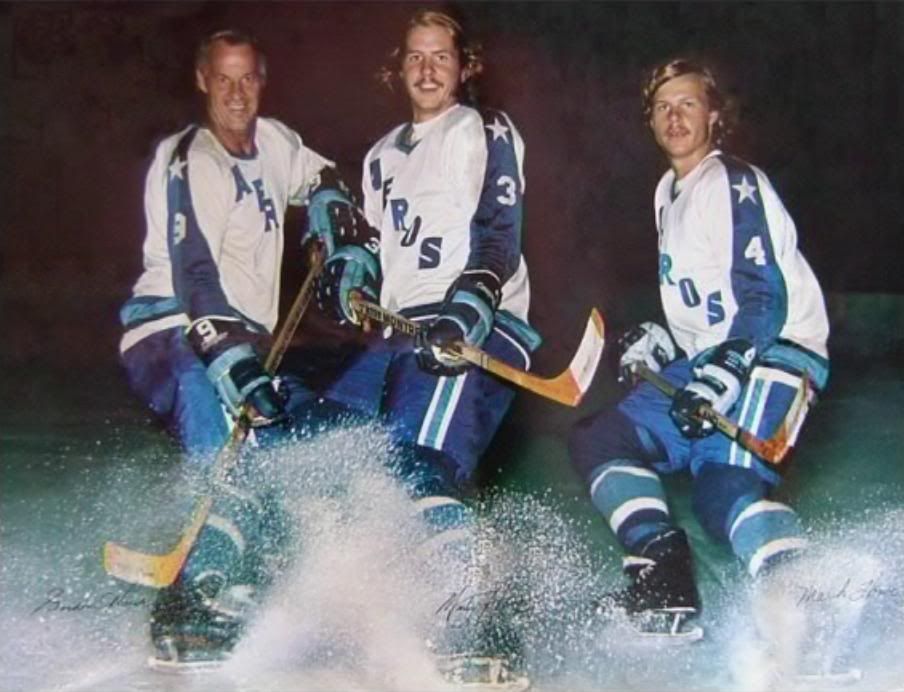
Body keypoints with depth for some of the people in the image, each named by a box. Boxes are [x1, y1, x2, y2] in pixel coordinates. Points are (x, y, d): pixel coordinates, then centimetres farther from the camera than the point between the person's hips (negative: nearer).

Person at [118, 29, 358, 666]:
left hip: (236, 342, 9)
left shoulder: (275, 143, 10)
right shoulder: (188, 162, -14)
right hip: (175, 336, -9)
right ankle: (187, 610, -40)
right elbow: (193, 273, -28)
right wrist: (233, 360, -40)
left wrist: (331, 207, 13)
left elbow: (318, 176, 35)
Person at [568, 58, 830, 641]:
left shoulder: (734, 183, -8)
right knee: (600, 439, -2)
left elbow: (764, 296, -17)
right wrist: (662, 339, 17)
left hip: (771, 354, -10)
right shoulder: (669, 193, 20)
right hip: (707, 359, 10)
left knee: (725, 486, -29)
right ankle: (668, 586, -18)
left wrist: (722, 376, -26)